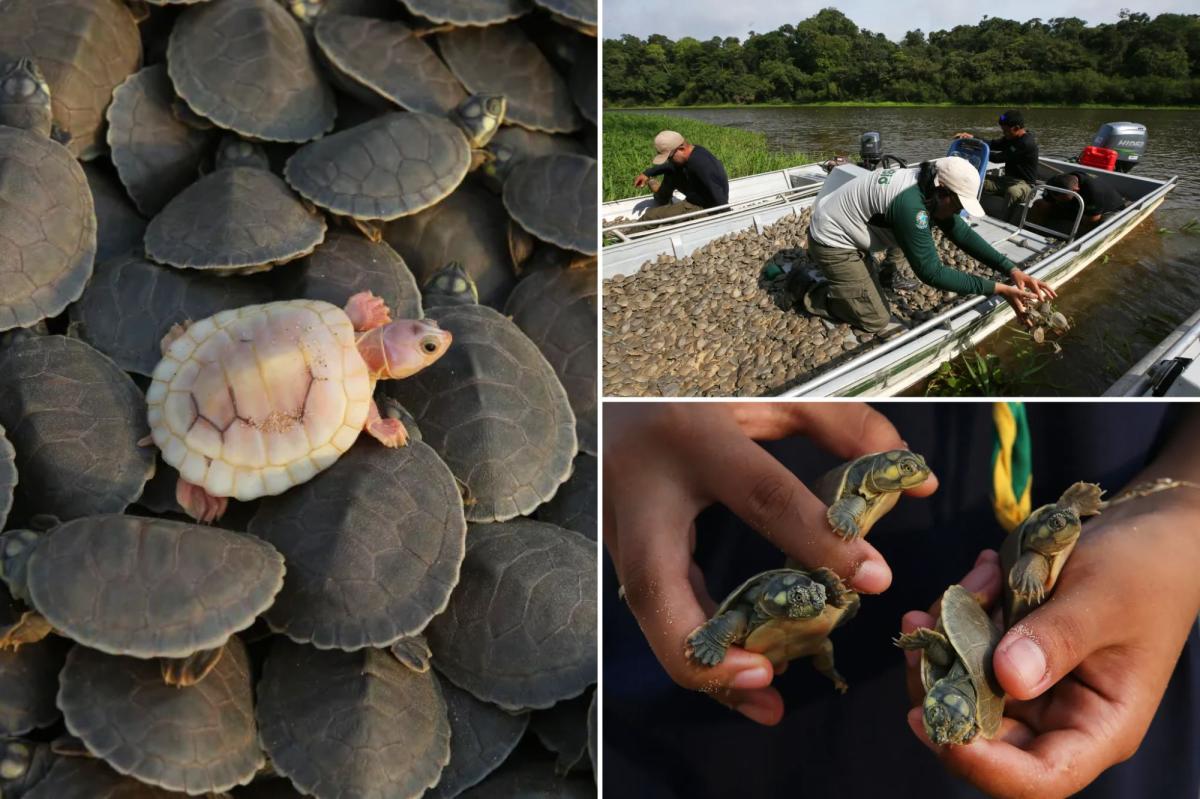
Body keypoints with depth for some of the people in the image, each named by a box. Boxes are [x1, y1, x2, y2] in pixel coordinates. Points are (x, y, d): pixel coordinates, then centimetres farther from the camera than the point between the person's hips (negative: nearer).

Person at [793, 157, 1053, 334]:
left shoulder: (928, 186, -5)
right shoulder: (910, 204, -34)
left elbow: (963, 234, 0)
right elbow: (931, 272, -31)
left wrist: (1011, 270, -11)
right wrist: (998, 289, -31)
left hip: (845, 228, 9)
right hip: (833, 242, -9)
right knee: (876, 321, -6)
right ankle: (805, 288, 4)